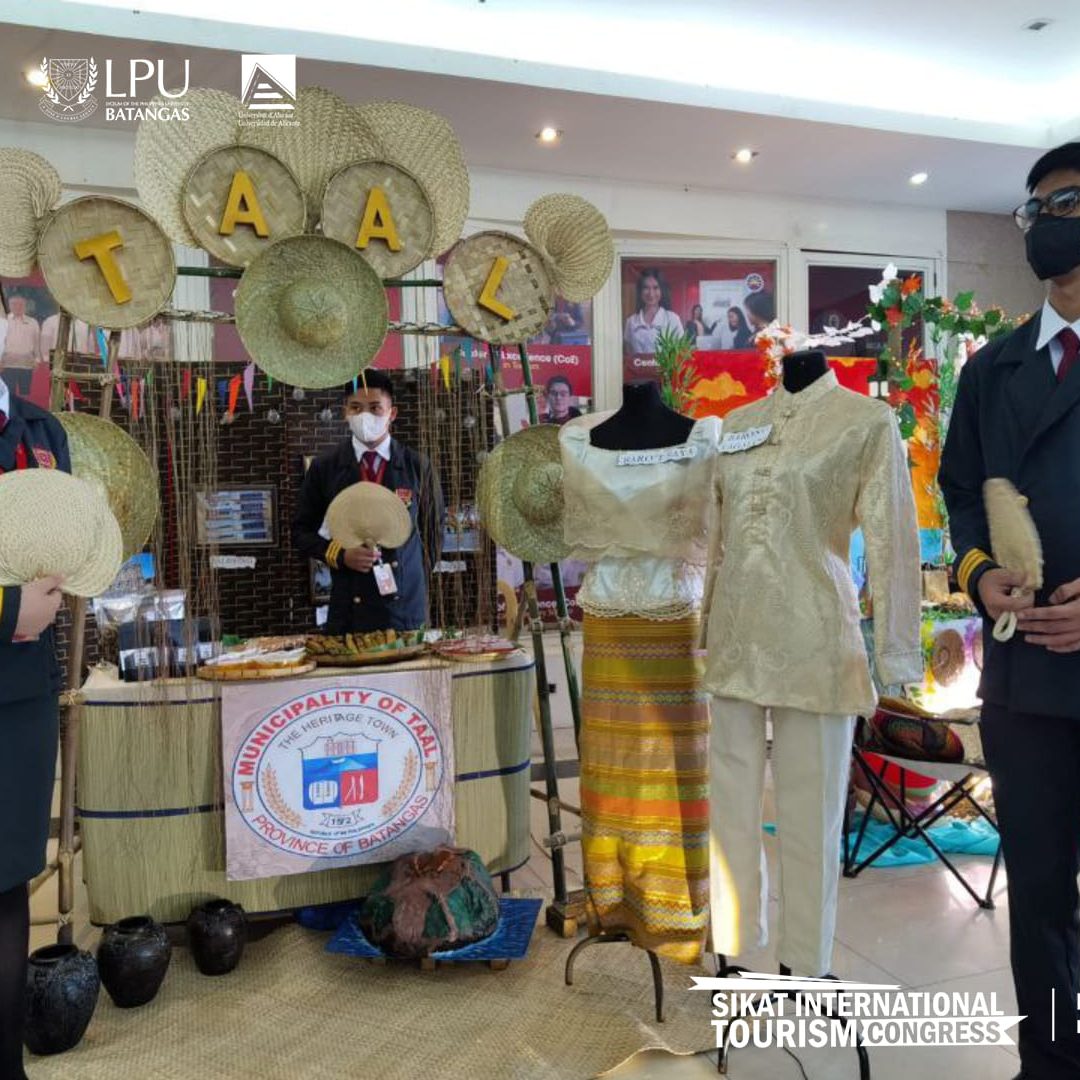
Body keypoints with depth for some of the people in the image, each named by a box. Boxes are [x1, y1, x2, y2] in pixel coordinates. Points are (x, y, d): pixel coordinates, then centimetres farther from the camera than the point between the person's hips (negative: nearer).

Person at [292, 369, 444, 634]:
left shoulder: (417, 465, 3)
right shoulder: (324, 467, 2)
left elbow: (433, 526, 12)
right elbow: (301, 531, 7)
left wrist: (417, 578, 7)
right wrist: (339, 555, -9)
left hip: (406, 606, 0)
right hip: (348, 610, 0)